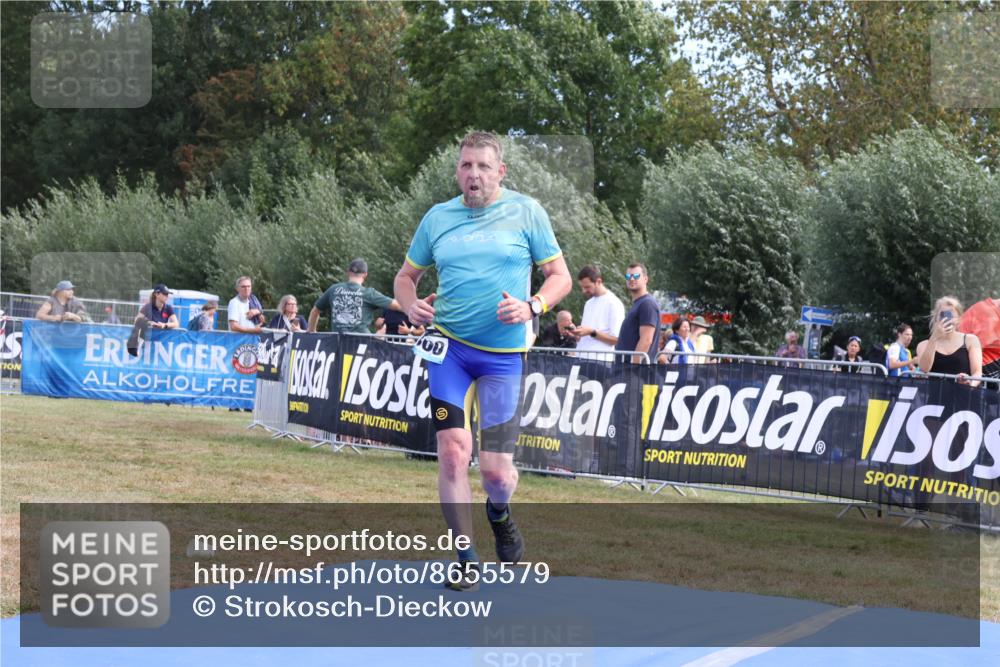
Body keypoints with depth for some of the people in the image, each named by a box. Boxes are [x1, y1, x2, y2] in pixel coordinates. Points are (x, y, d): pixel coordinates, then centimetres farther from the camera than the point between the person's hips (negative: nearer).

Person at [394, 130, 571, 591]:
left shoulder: (526, 212, 0)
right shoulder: (437, 218, 6)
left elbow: (560, 275, 3)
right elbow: (406, 276, 16)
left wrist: (533, 307, -16)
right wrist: (411, 306, -6)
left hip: (503, 353, -1)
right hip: (447, 345, 1)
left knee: (496, 469, -3)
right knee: (453, 451, -11)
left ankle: (499, 511, 35)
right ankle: (465, 560, 2)